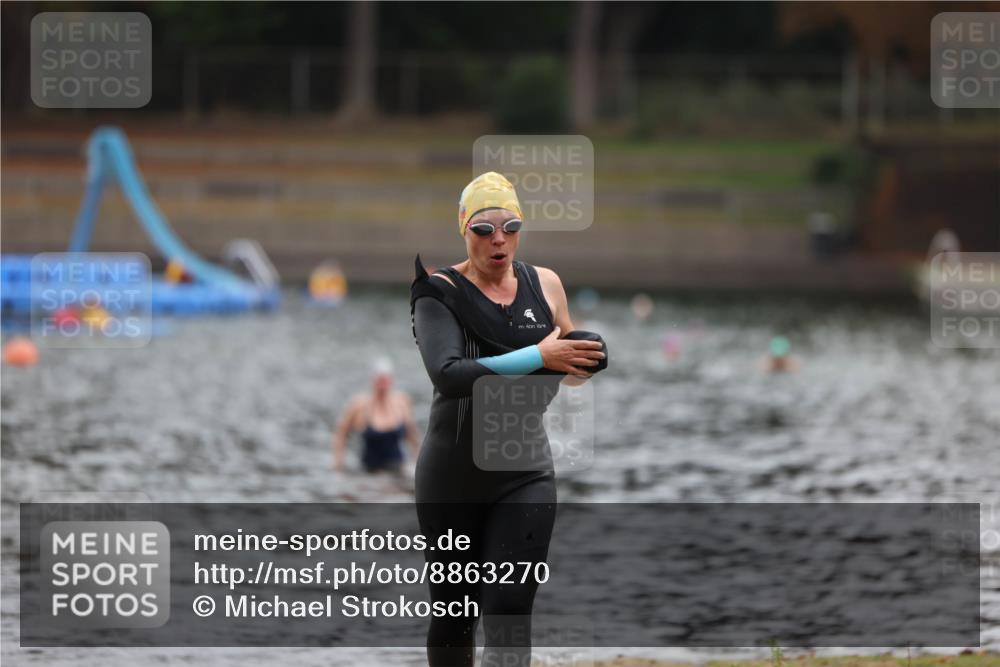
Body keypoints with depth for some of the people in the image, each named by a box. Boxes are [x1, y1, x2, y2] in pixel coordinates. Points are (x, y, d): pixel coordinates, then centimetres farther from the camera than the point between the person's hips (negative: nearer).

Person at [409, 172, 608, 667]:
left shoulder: (544, 284, 4)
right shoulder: (440, 292, -8)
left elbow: (574, 369, 16)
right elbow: (448, 375, -25)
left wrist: (580, 363, -8)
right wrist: (538, 357, -26)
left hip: (524, 474, 2)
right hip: (452, 476, -2)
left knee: (508, 617, -11)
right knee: (452, 613, 10)